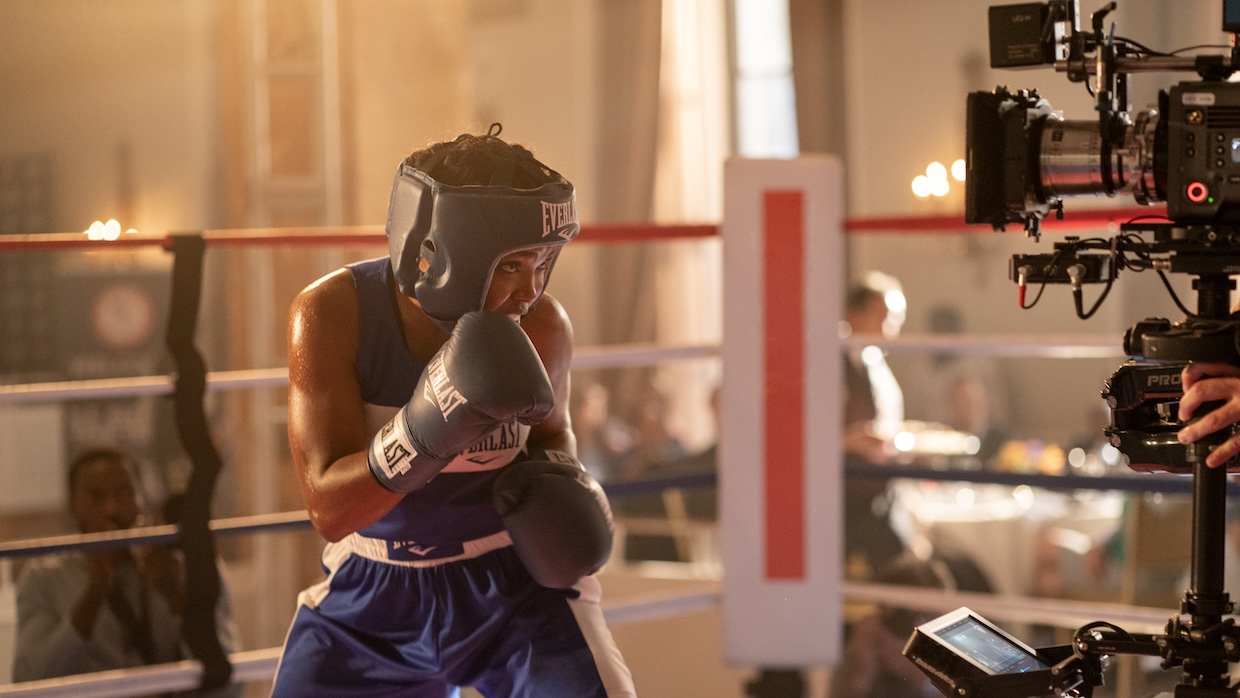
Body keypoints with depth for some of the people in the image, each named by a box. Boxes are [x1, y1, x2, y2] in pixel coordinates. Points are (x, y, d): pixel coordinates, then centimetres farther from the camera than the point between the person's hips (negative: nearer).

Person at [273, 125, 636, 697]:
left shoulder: (541, 326, -16)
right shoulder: (331, 314, -22)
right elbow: (329, 509, -25)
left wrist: (557, 481, -16)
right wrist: (422, 429, -42)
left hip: (514, 578, 0)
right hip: (372, 590, 0)